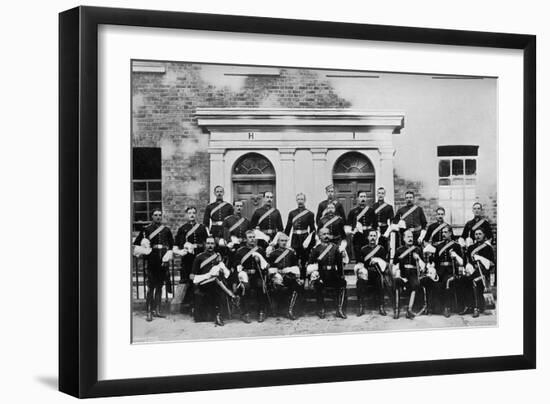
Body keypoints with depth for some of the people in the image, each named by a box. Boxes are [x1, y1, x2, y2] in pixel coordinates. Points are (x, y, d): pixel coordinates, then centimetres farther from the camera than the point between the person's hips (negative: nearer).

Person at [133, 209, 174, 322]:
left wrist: (168, 254, 3)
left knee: (159, 286, 9)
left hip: (163, 260, 4)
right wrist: (144, 250, -6)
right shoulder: (146, 230, 1)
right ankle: (149, 312, -5)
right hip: (152, 260, -4)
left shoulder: (166, 230, 10)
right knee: (151, 286, -7)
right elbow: (136, 244, 5)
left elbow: (171, 245, 17)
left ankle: (157, 310, 16)